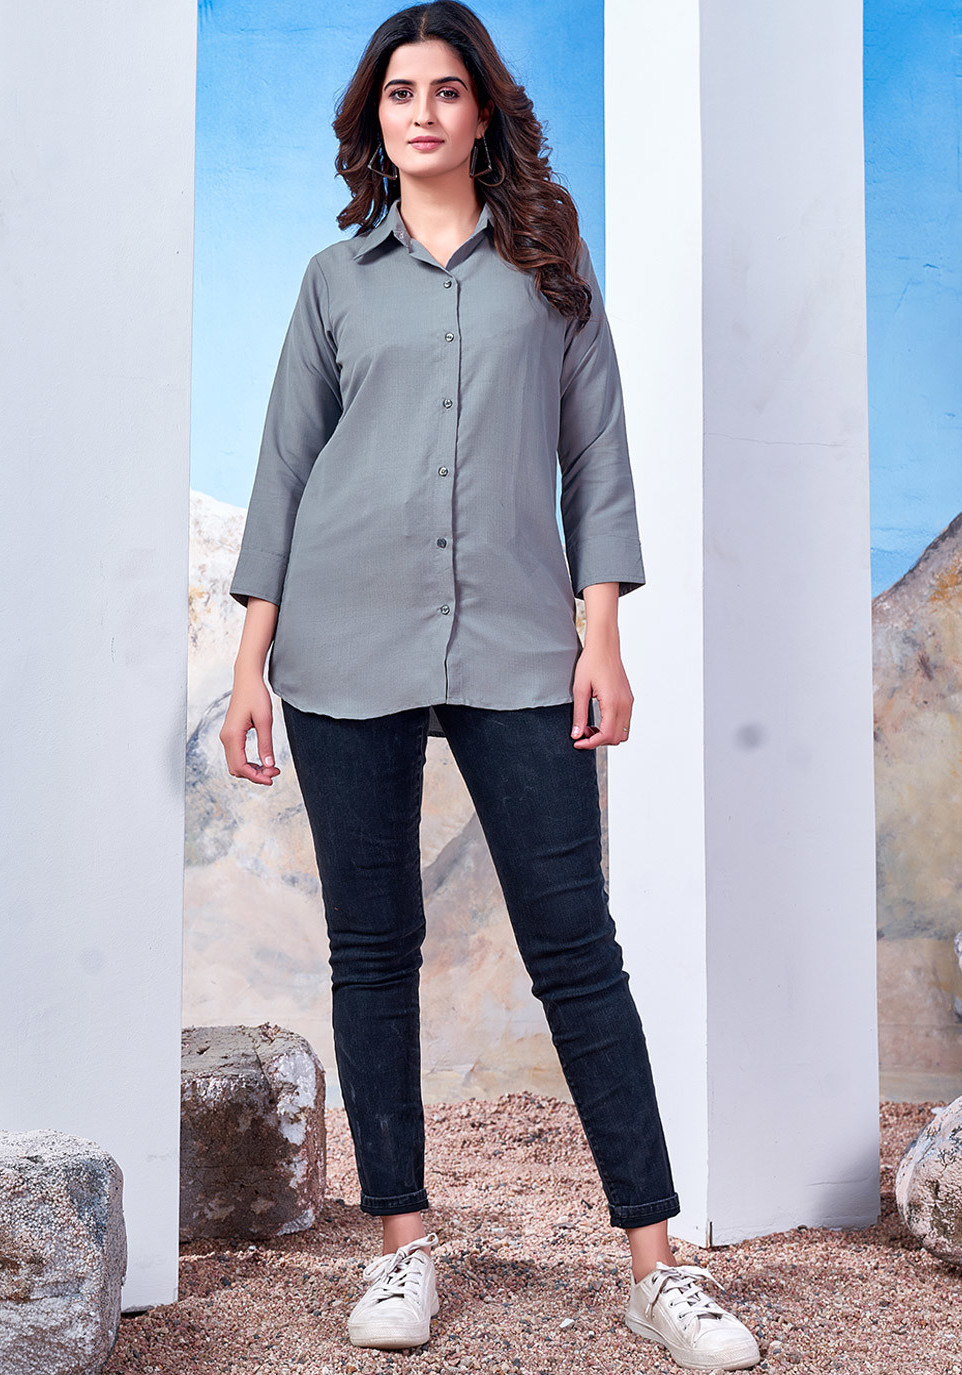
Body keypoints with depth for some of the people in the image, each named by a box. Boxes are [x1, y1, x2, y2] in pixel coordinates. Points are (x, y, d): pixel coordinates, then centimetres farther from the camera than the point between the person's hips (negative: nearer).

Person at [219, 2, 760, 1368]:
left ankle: (657, 1264, 3)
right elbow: (284, 468, 11)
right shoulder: (337, 277, 14)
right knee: (372, 946, 4)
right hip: (347, 640, 1)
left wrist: (601, 632, -1)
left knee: (575, 942, -3)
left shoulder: (549, 264, 13)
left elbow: (595, 450, 9)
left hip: (516, 640, -1)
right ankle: (403, 1242, 16)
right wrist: (251, 661, 4)